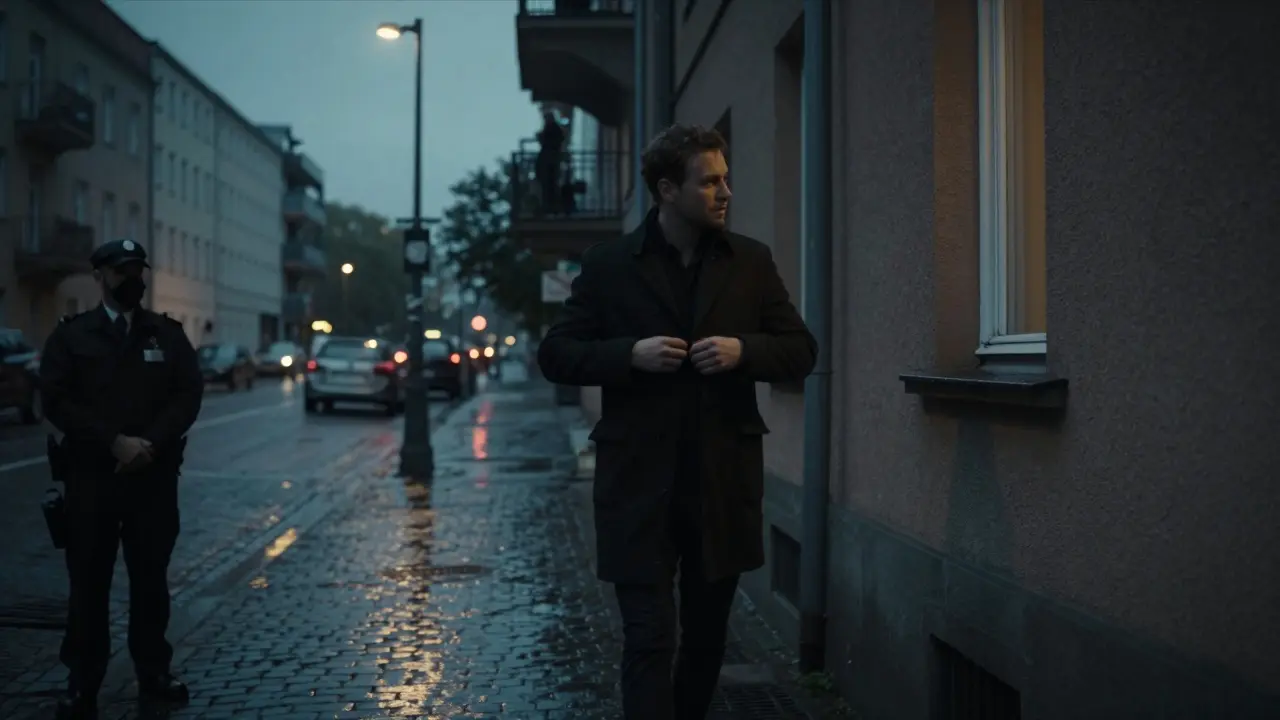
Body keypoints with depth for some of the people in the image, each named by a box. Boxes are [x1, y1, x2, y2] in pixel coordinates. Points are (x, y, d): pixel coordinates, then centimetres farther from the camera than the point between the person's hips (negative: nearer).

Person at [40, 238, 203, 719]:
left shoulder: (169, 334, 9)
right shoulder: (70, 335, 4)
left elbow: (190, 394, 1)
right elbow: (56, 401, -5)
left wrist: (151, 444, -14)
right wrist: (115, 442, -15)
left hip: (155, 476, 1)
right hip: (91, 477, -1)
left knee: (151, 579, 7)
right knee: (89, 583, 3)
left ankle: (154, 675, 17)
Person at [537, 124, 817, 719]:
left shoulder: (752, 262, 6)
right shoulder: (608, 266, 0)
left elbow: (800, 352, 8)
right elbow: (555, 355, 1)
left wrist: (743, 351, -12)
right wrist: (630, 354, -15)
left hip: (724, 481, 3)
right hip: (639, 482, -3)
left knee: (707, 635, 17)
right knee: (649, 640, -4)